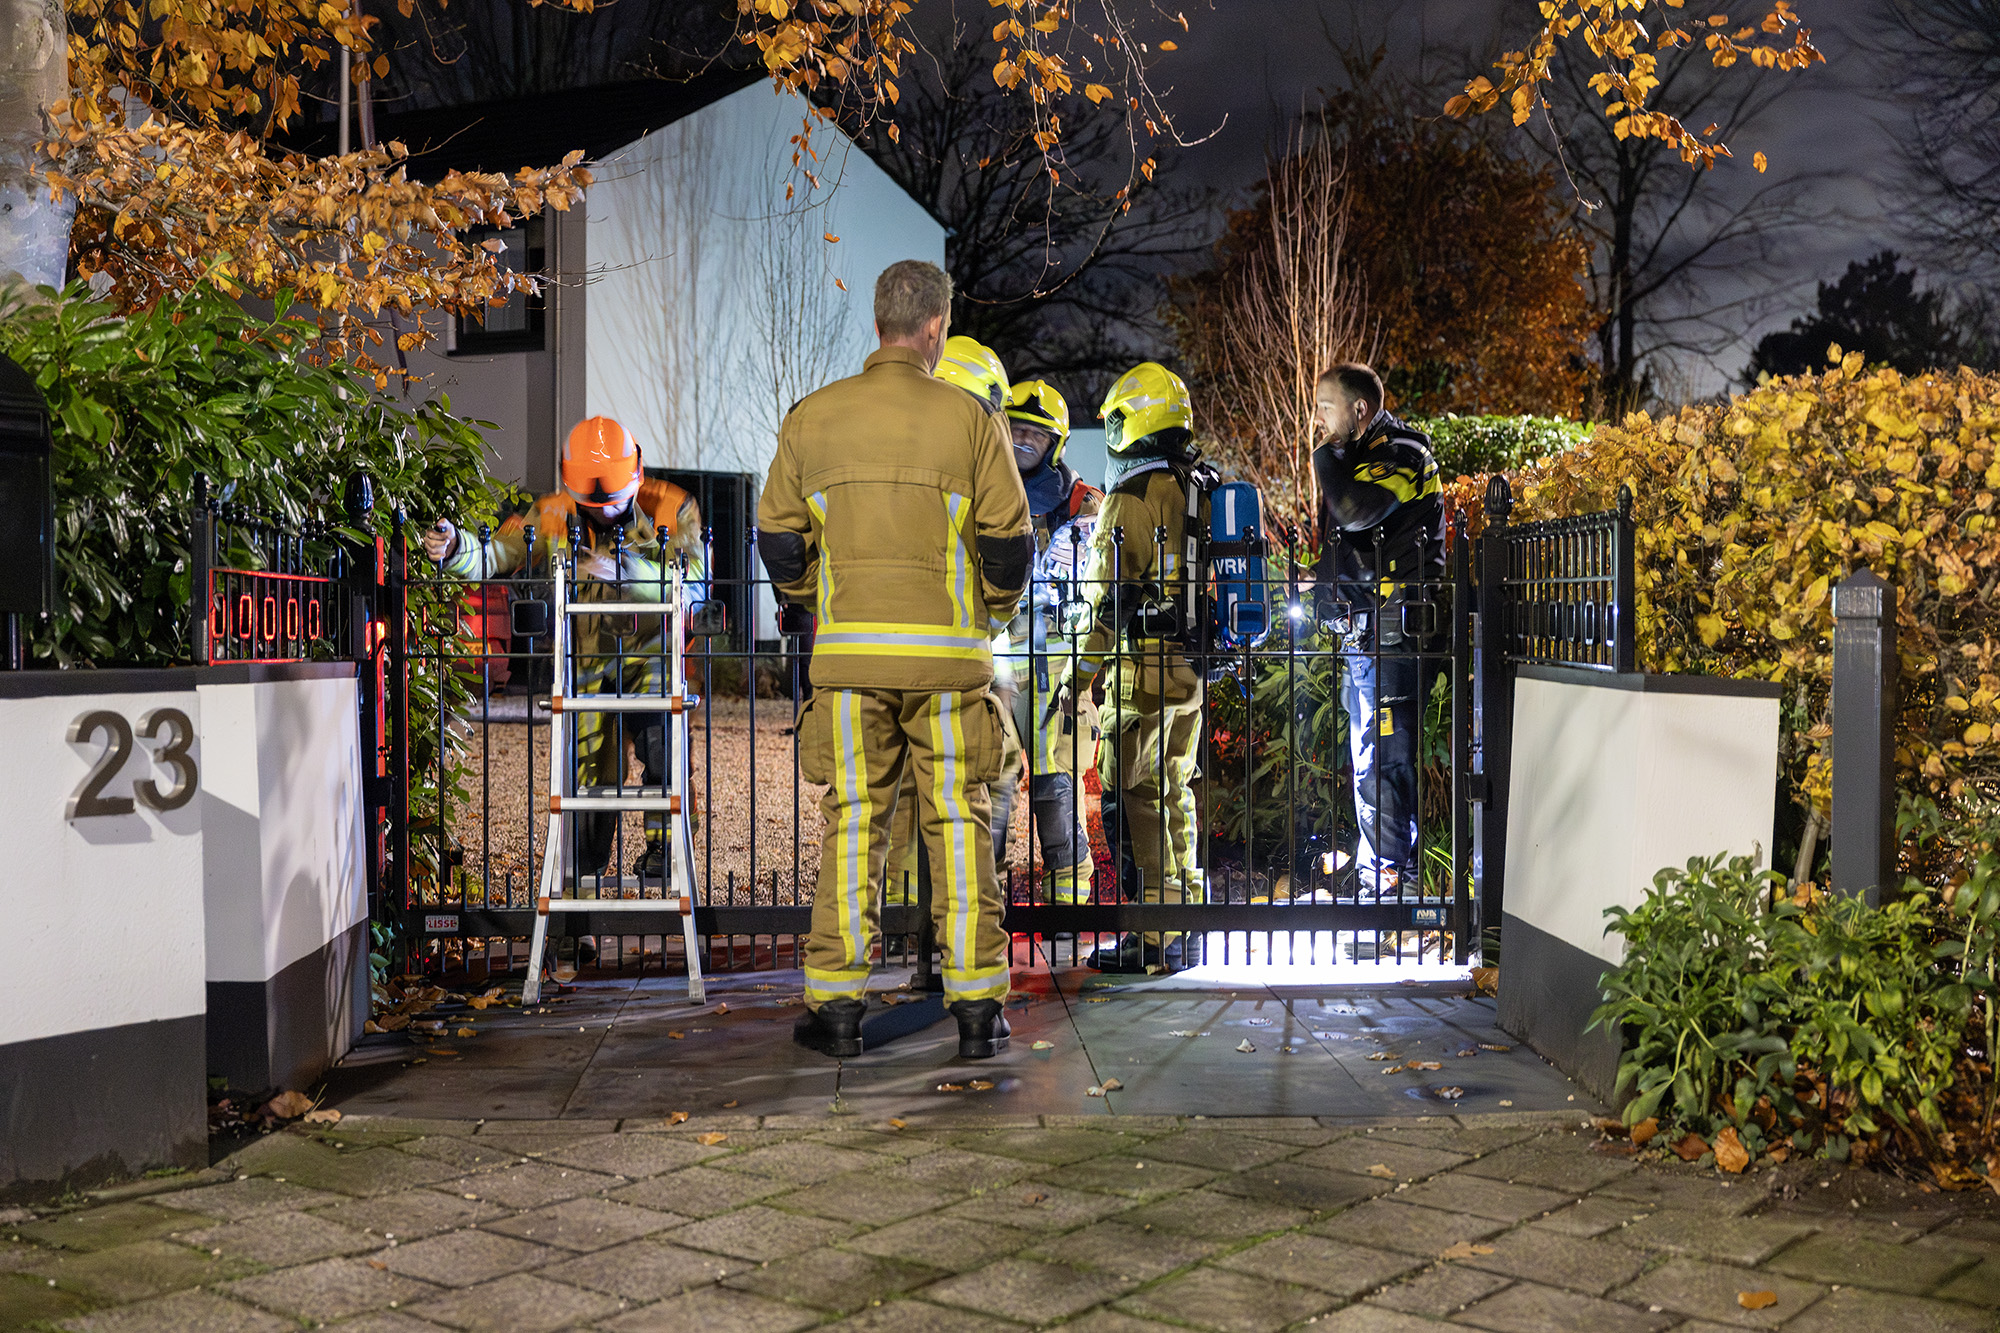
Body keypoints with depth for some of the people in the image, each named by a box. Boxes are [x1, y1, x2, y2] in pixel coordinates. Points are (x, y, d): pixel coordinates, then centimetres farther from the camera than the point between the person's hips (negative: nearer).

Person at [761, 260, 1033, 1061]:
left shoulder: (811, 419, 3)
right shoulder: (969, 420, -3)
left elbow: (778, 538, 6)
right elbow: (1008, 542, -2)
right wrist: (993, 612, 16)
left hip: (848, 657, 1)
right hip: (948, 657, -1)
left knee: (852, 824, 8)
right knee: (959, 824, 6)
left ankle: (837, 1005, 10)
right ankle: (976, 1010, 8)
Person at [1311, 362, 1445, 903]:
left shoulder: (1401, 453, -10)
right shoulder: (1357, 455, 20)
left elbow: (1359, 512, -28)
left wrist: (1325, 457, -12)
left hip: (1392, 635, -10)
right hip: (1361, 635, 10)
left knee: (1384, 761, -10)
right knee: (1368, 760, 16)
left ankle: (1394, 878, -5)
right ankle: (1372, 875, 26)